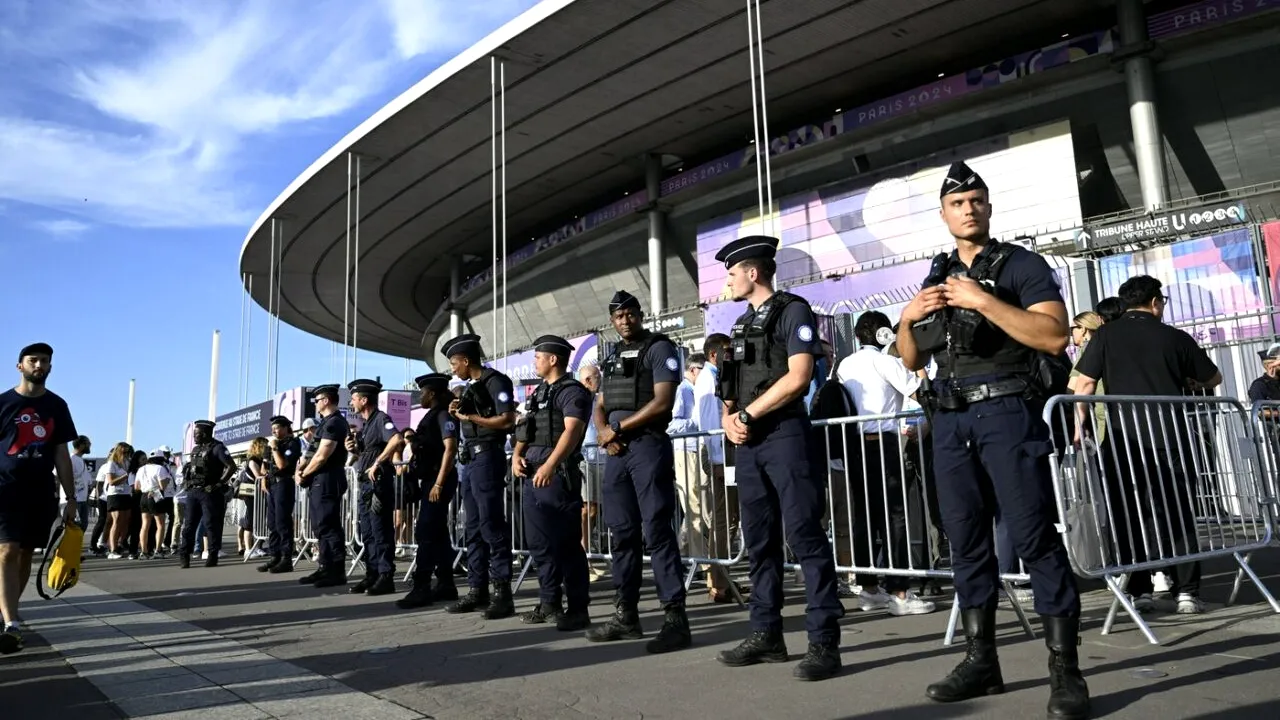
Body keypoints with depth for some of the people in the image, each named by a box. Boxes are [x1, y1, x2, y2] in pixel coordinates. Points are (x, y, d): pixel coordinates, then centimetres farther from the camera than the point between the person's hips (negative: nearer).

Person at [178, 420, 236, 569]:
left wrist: (219, 483, -17)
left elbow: (232, 466, -16)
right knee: (190, 524, 7)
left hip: (210, 492, -7)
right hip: (193, 492, 7)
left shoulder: (217, 447, -8)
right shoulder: (195, 449, 16)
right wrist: (189, 483, 12)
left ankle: (213, 556, 3)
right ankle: (184, 554, 12)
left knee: (212, 524, -2)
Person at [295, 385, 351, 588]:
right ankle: (325, 569, 19)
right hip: (320, 481, 10)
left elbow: (321, 457, -19)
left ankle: (337, 572, -2)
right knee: (322, 527, 13)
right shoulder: (328, 422, 17)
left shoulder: (334, 423, -15)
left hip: (327, 481, -10)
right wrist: (301, 469, 4)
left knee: (329, 527, -7)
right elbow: (316, 453, 19)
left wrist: (303, 475, -6)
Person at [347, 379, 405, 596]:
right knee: (367, 533, 12)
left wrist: (377, 463, -24)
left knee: (381, 532, -6)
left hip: (379, 482, -10)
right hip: (366, 482, 10)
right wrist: (354, 450, 4)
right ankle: (372, 575, 19)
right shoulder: (365, 424, 18)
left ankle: (386, 577, -1)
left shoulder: (381, 418, -10)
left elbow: (398, 441, -29)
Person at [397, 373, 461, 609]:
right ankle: (446, 584, 17)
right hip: (430, 479, 10)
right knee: (438, 533, 11)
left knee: (426, 534, -10)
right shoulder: (432, 415, 17)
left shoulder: (443, 415, -11)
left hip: (439, 480, -10)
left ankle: (421, 588, -8)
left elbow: (450, 449, -20)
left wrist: (439, 484, -23)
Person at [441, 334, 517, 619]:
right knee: (474, 528, 10)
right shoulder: (471, 386, 18)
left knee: (492, 525, -9)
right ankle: (477, 590, 16)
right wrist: (459, 413, 4)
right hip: (470, 458, 10)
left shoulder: (495, 382, -9)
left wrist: (470, 417, -12)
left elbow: (507, 420, -19)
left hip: (488, 457, -10)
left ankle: (502, 592, -4)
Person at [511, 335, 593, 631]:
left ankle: (578, 609, 0)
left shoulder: (571, 390, -6)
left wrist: (550, 464, -30)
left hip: (558, 473, -9)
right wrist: (517, 455, 2)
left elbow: (572, 431, -19)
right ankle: (549, 604, 23)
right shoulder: (539, 392, 21)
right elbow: (526, 431, 21)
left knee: (567, 542, -6)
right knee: (540, 542, 13)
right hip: (532, 473, 9)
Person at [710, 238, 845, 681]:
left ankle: (824, 641, -3)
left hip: (786, 436, -8)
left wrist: (746, 415, -10)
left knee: (804, 536, -8)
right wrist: (728, 419, 0)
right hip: (748, 444, 8)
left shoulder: (793, 310, -3)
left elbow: (798, 376, -14)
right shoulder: (743, 324, 21)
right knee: (759, 541, 10)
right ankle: (766, 634, 19)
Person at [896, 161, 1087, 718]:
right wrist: (907, 318, 0)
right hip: (950, 420, 6)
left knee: (1035, 537, -7)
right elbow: (911, 361, 20)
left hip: (1008, 412, -5)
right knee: (966, 542, 7)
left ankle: (1065, 670, 0)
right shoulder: (936, 279, 19)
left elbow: (1055, 336, -11)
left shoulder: (1021, 264, 3)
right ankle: (981, 660, 15)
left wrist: (983, 301, -17)